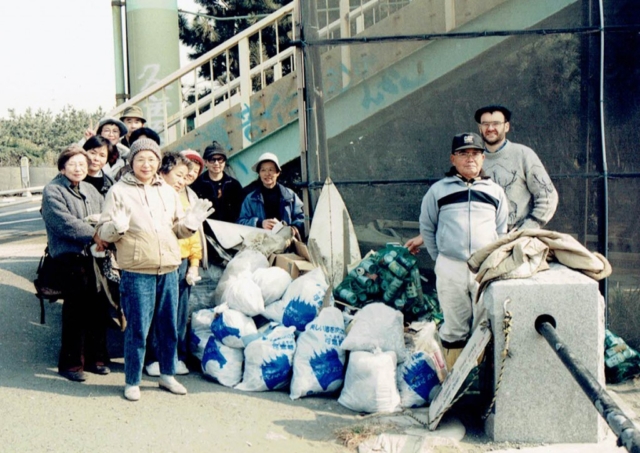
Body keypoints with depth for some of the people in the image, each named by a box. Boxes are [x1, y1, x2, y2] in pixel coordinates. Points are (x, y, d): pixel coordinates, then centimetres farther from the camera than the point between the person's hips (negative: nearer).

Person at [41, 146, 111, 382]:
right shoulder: (52, 191, -3)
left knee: (98, 309, 8)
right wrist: (93, 234, -22)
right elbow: (64, 222, -17)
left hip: (94, 256, 6)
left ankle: (95, 357, 21)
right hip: (69, 258, -6)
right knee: (75, 311, -3)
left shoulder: (91, 190, 17)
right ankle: (71, 363, 9)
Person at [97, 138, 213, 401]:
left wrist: (191, 221, -2)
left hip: (169, 271, 5)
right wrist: (117, 227, -24)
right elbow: (103, 232, -3)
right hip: (137, 273, -5)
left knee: (169, 327, 13)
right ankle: (132, 382, 15)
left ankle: (167, 375, 28)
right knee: (137, 330, 0)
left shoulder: (168, 192, 14)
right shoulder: (119, 191, 0)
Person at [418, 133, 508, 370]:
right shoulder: (438, 190, 7)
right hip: (450, 268, -1)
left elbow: (502, 232, 16)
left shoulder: (495, 191, 11)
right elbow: (427, 228, 14)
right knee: (454, 327, 6)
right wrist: (440, 259, 10)